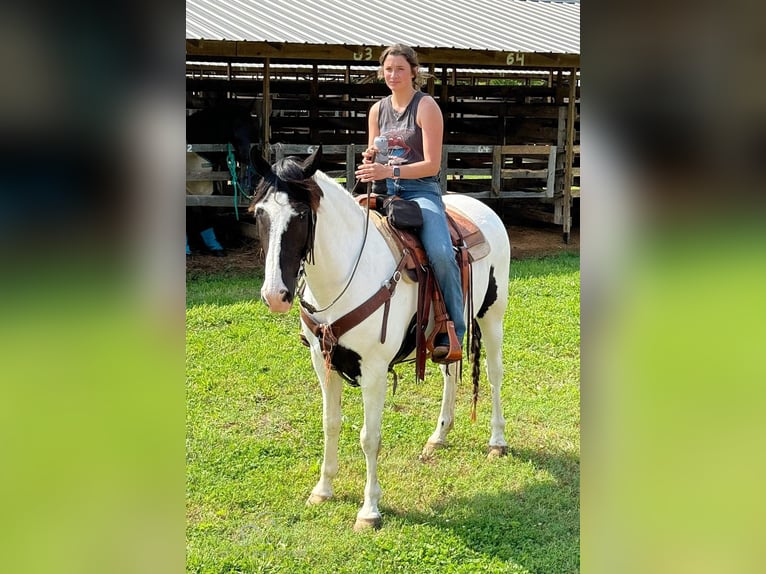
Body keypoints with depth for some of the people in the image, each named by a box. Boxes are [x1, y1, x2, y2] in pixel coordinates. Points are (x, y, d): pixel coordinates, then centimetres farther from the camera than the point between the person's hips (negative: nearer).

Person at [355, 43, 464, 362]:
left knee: (441, 254, -29)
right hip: (384, 191, 6)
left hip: (420, 191, -6)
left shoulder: (426, 107, -3)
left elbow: (431, 165, -10)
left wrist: (390, 171, -22)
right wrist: (369, 159, -3)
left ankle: (452, 333, -15)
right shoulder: (377, 110, 15)